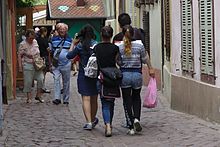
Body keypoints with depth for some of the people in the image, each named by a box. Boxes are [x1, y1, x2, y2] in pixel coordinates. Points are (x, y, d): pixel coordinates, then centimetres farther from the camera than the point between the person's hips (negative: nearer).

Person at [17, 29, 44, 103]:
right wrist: (20, 66, -12)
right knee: (28, 82, 0)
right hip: (28, 65, -5)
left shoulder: (35, 42, 7)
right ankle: (29, 97, 13)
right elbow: (19, 56, -7)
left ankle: (38, 96, 11)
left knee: (41, 79, -3)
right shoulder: (23, 44, -9)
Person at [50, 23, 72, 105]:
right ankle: (57, 98, -19)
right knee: (56, 79, -15)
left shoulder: (69, 39, 5)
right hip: (56, 64, 0)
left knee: (66, 82, 6)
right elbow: (51, 51, 14)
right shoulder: (54, 39, 8)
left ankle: (65, 100, 15)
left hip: (66, 64, 0)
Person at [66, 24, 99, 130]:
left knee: (86, 99, -4)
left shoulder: (80, 46, -8)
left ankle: (89, 122, -15)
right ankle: (93, 120, 33)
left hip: (84, 75, -3)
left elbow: (69, 56, 1)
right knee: (94, 99, 15)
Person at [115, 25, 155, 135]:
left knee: (127, 100, 6)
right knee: (136, 97, 21)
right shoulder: (139, 45, -4)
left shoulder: (118, 46, -6)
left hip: (124, 74, -1)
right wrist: (150, 69, 21)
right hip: (137, 74, 1)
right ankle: (136, 119, -1)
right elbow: (145, 58, 6)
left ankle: (131, 127, 5)